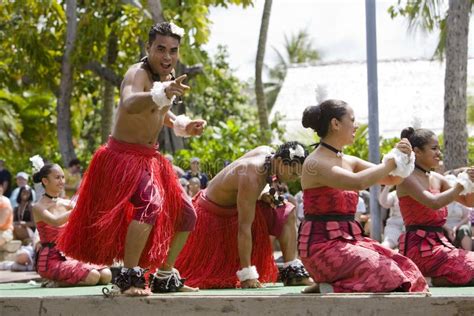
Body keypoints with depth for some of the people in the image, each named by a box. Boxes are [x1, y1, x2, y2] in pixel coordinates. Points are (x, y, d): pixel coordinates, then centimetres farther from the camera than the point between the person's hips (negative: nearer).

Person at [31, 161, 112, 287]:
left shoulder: (67, 204, 11)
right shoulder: (39, 207, -7)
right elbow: (55, 222, -28)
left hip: (70, 257, 7)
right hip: (52, 261, -7)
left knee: (106, 275, -12)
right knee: (92, 276, -25)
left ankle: (60, 281, 3)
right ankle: (55, 282, -3)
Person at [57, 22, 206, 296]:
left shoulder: (168, 76, 7)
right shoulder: (138, 74, -20)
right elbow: (129, 104, -45)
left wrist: (181, 125, 8)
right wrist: (162, 94, -62)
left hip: (150, 158, 9)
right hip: (124, 157, -9)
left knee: (186, 214, 13)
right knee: (150, 203, -33)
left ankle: (165, 277, 27)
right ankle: (129, 278, -28)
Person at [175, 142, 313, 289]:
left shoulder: (268, 152, -13)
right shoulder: (251, 178, -38)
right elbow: (244, 227, -37)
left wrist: (263, 196, -9)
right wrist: (247, 275, -36)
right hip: (213, 213, -8)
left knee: (288, 213, -5)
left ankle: (292, 272, -6)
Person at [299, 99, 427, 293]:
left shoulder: (349, 162, 14)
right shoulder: (315, 164, -12)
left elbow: (392, 178, 18)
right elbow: (357, 182, -29)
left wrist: (401, 158, -2)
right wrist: (387, 164, -14)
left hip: (349, 240, 9)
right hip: (323, 245, -9)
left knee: (407, 270, -7)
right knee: (384, 273, -26)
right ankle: (327, 291, -10)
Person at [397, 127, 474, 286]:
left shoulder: (437, 179, 14)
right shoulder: (408, 179, -8)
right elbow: (434, 203, -25)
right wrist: (460, 184, -15)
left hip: (439, 243, 8)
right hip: (419, 247, -8)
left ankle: (440, 279, -1)